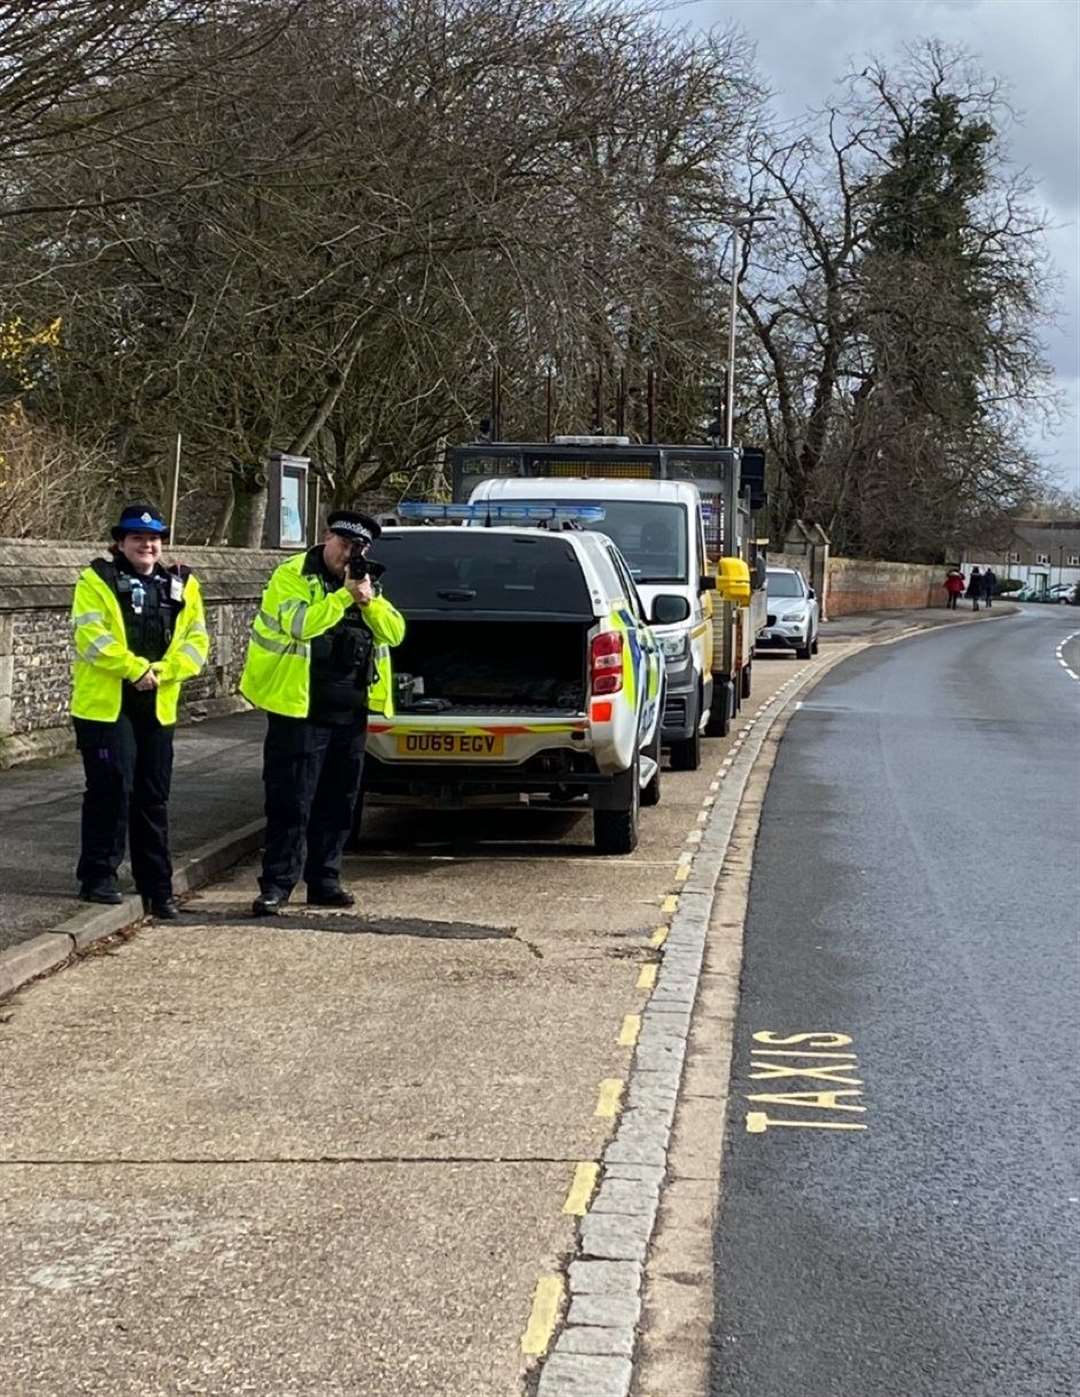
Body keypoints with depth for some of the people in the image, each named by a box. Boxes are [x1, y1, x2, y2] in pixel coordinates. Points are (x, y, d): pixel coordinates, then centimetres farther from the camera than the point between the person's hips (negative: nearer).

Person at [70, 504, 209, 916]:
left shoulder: (182, 586, 10)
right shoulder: (97, 581, -3)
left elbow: (196, 642, 3)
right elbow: (91, 636, -15)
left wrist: (160, 671, -12)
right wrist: (135, 668, -19)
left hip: (157, 707, 5)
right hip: (105, 704, -4)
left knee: (154, 797, 9)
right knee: (112, 788, -8)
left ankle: (157, 886, 15)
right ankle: (97, 876, 3)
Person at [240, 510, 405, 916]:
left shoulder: (364, 581, 14)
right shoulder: (292, 575, -5)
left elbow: (395, 632, 5)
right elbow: (300, 623, -23)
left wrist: (369, 600, -11)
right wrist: (344, 595, -23)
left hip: (350, 714, 6)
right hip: (300, 710, -6)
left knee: (338, 802, 11)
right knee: (290, 802, -5)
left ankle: (324, 881, 19)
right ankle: (276, 885, -1)